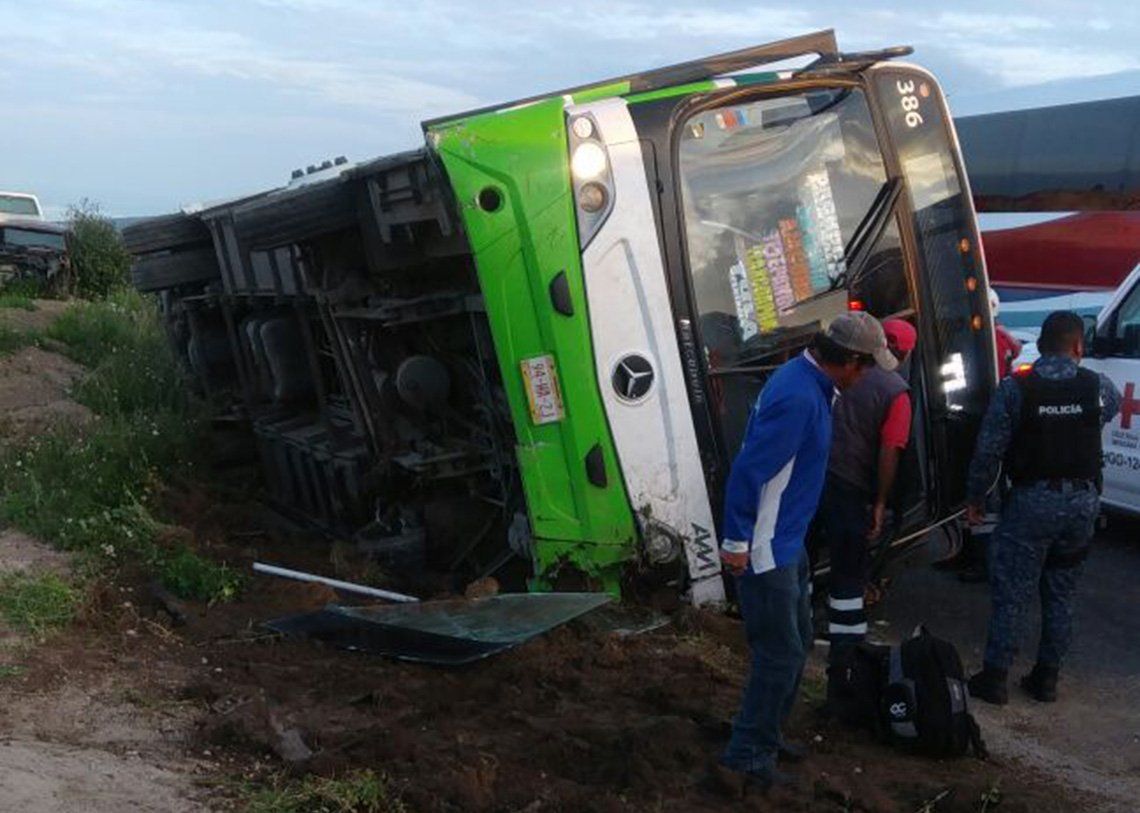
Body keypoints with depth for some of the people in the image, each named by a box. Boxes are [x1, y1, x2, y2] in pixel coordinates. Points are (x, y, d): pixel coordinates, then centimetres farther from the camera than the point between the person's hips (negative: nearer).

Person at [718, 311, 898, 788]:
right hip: (766, 549, -10)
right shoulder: (798, 398, -25)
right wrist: (737, 543, -22)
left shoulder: (809, 383, 7)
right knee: (781, 653, -2)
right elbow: (748, 470, -27)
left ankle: (766, 736, 32)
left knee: (797, 641, 19)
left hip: (789, 543, 10)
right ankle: (748, 753, 10)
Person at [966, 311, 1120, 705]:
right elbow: (1115, 405, 23)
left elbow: (989, 451, -9)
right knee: (1061, 594, 15)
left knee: (1010, 593, 5)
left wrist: (975, 498, 2)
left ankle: (995, 676, 8)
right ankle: (1047, 676, 21)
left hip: (1031, 502, -3)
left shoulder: (1014, 388, -10)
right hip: (1082, 501, 3)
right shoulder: (1098, 387, -2)